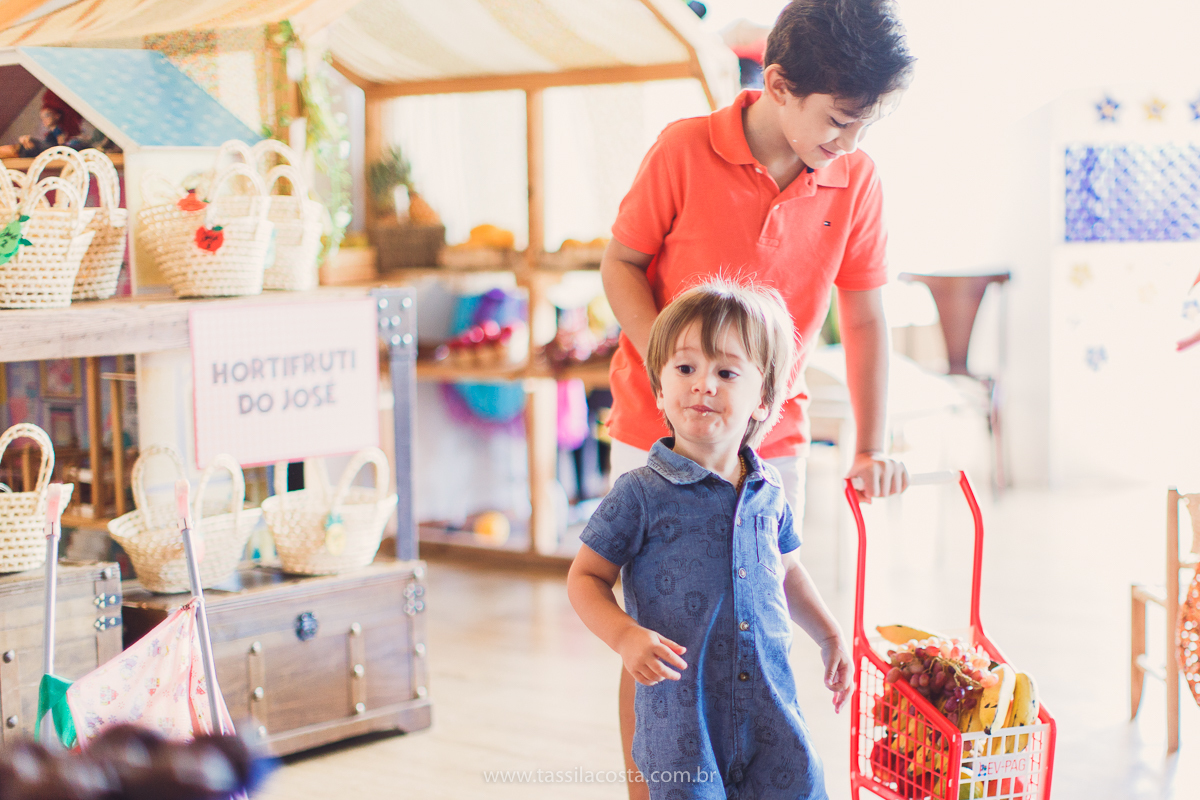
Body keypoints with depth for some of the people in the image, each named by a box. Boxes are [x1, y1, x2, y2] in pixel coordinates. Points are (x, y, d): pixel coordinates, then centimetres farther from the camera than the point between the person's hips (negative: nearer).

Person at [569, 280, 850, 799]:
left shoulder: (768, 490, 6)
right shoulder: (642, 494, -9)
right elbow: (585, 579, -4)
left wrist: (830, 636, 25)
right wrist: (626, 637, -19)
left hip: (769, 705, 4)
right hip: (680, 711, -4)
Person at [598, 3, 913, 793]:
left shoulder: (856, 180, -7)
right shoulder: (686, 151, -14)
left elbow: (865, 318, 0)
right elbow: (621, 264, -4)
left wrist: (872, 448, -5)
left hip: (772, 435, 2)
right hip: (658, 431, -2)